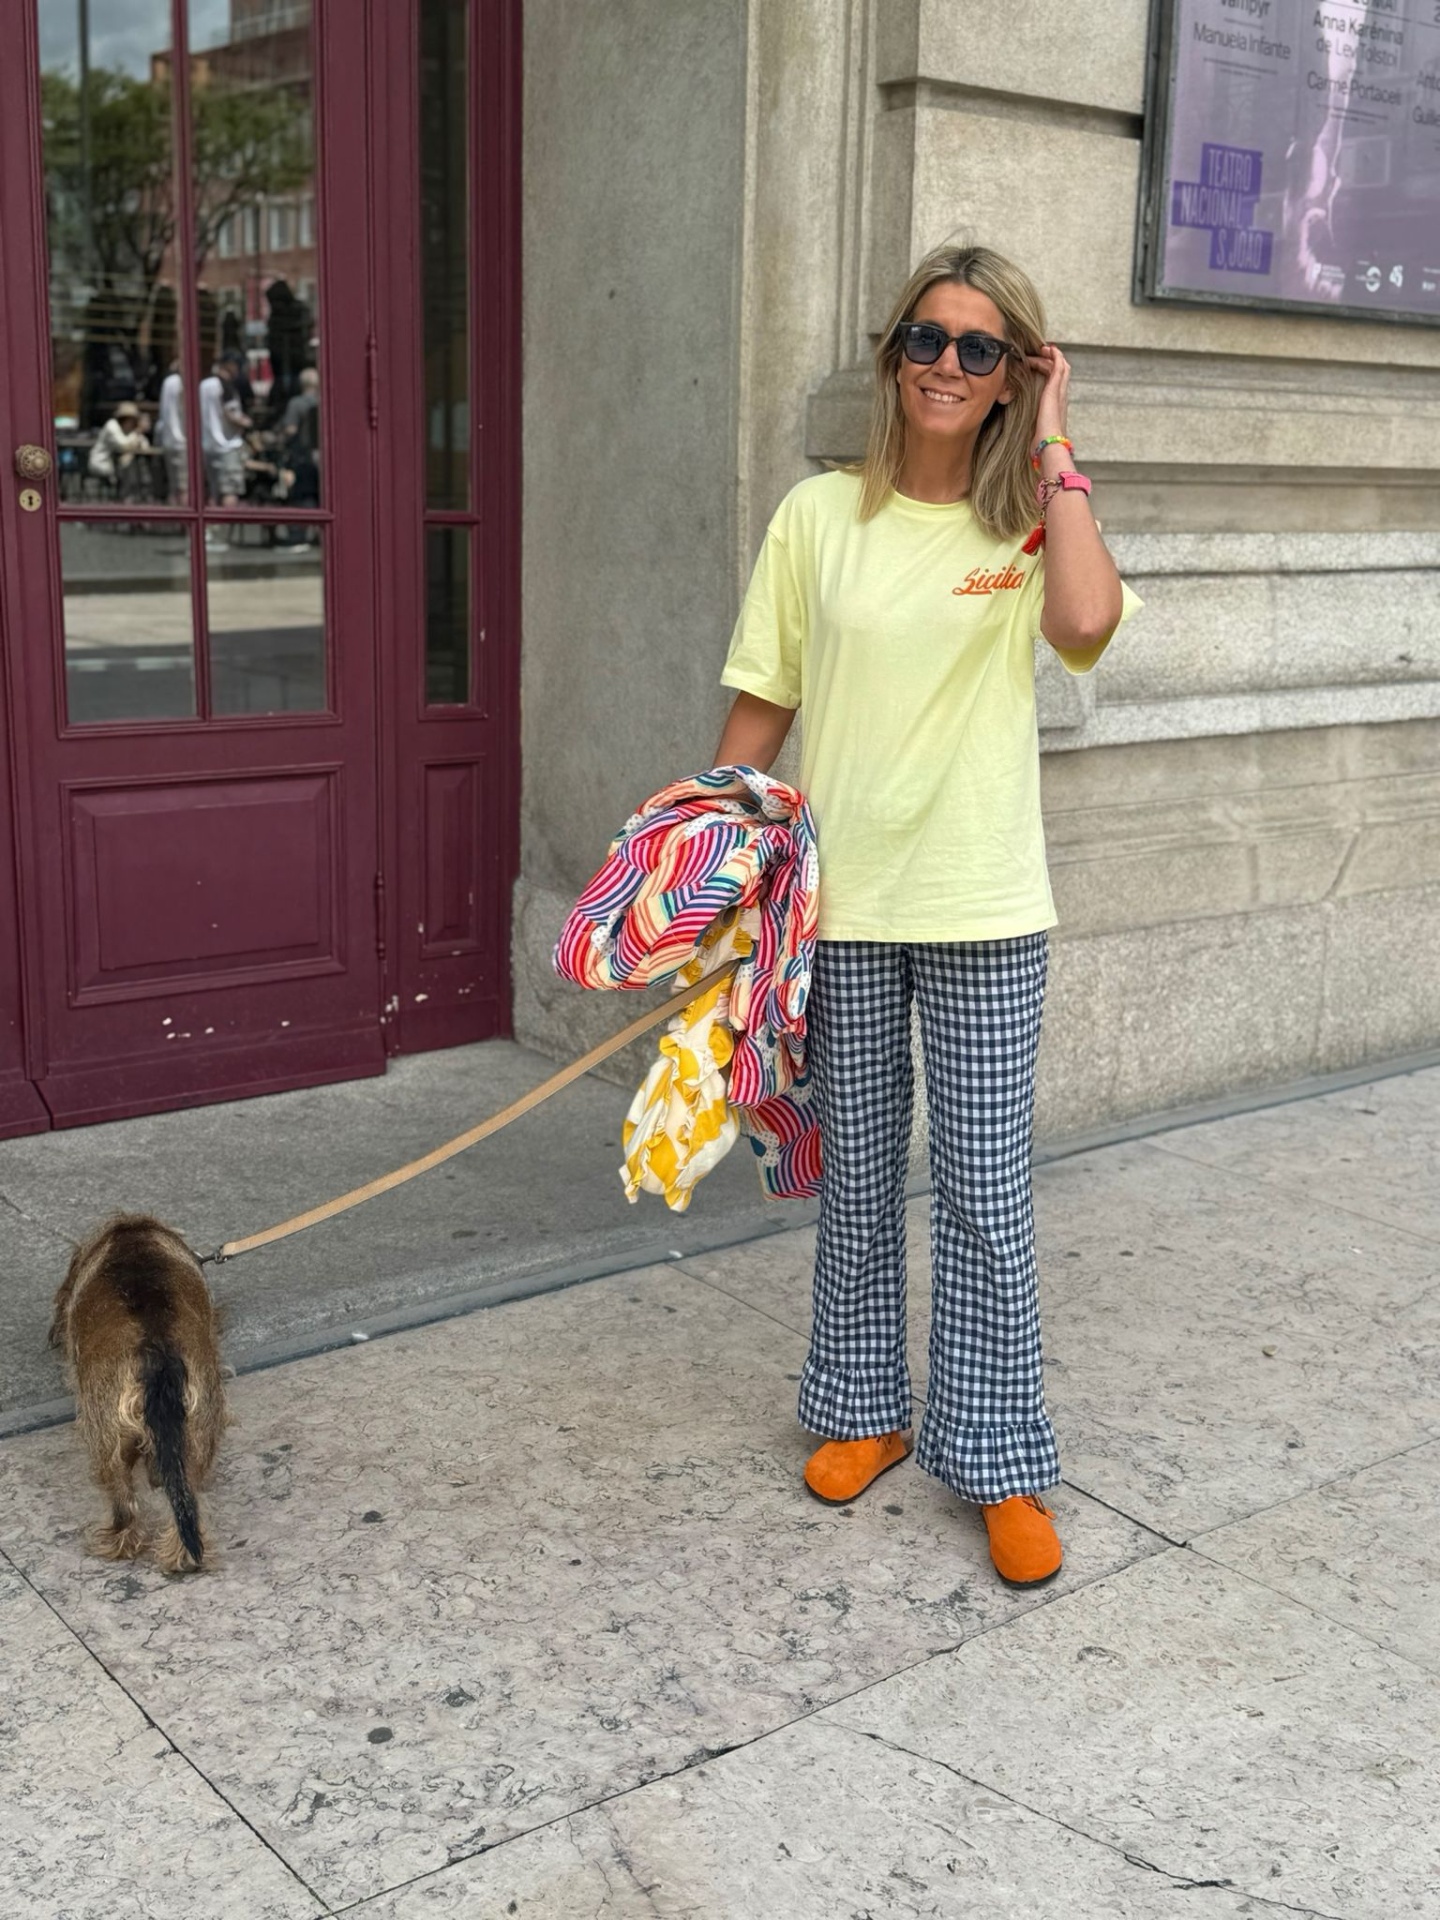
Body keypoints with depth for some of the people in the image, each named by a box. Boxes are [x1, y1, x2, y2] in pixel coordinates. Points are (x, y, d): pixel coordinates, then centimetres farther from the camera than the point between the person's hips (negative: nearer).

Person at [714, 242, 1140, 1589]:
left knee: (987, 1199, 3)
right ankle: (864, 1412, 33)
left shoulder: (1031, 523, 0)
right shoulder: (821, 516, 1)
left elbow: (1087, 624, -23)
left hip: (984, 912, -1)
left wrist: (1051, 452, -13)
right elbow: (759, 712, 5)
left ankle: (998, 1463, 19)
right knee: (857, 1176, 14)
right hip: (841, 903, 1)